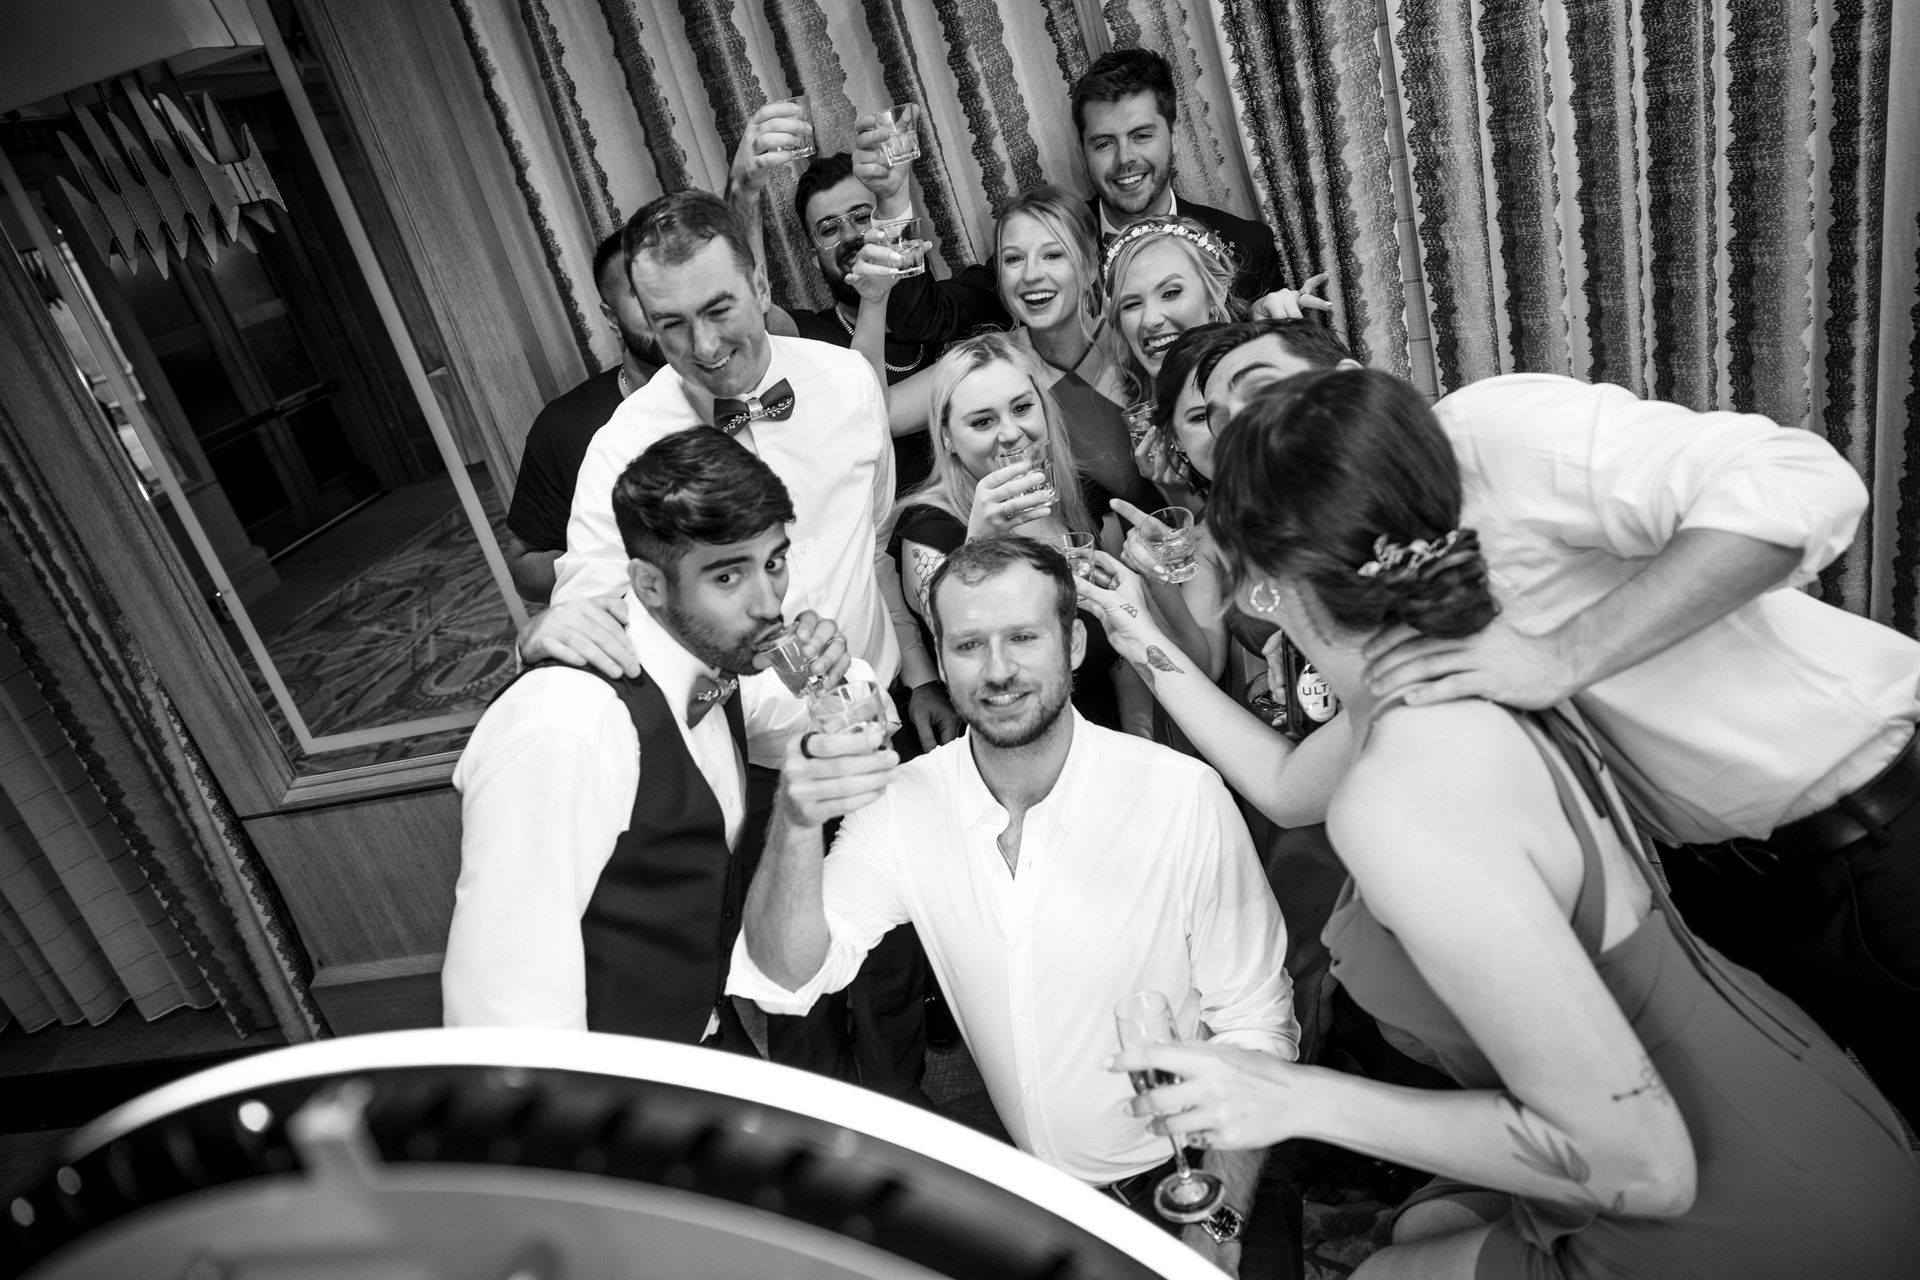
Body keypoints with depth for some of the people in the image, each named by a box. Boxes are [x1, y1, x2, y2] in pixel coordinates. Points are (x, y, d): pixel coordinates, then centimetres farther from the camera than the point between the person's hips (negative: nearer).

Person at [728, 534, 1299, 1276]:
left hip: (1176, 1182, -2)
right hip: (1016, 1183, 2)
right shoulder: (904, 804, -9)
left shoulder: (1183, 796, -19)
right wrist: (795, 824, -30)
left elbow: (1253, 1021, -10)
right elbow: (787, 982, -14)